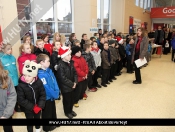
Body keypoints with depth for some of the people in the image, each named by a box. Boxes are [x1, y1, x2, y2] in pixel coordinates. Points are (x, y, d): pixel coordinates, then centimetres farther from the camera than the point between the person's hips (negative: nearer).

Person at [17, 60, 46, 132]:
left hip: (38, 107, 3)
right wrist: (32, 107, -22)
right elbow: (21, 100, -21)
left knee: (37, 117, 27)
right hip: (28, 109, -3)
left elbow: (43, 95, -13)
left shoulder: (39, 82, -18)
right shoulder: (21, 85, -23)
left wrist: (40, 106, -23)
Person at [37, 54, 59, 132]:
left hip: (52, 96, 8)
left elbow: (54, 82, 1)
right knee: (47, 113, 13)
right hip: (46, 97, -8)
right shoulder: (41, 75, -28)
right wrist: (54, 94, -17)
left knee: (53, 110, 26)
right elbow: (46, 88, -27)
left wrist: (57, 92, -7)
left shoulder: (49, 70, -1)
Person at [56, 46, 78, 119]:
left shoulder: (71, 63, 3)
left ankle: (70, 110, 42)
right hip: (65, 87, -7)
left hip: (72, 85, 7)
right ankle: (67, 112, 32)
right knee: (67, 100, 10)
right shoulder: (60, 65, -22)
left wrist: (75, 82, -6)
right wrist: (71, 84, -19)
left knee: (72, 99, 20)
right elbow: (63, 78, -25)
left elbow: (74, 73, 7)